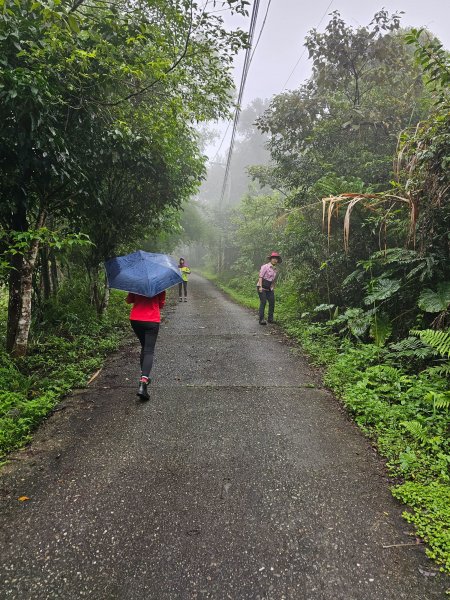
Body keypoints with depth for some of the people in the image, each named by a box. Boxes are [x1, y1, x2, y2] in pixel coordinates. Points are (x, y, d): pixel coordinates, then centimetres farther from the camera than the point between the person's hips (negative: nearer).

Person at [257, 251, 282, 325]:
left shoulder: (275, 270, 14)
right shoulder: (265, 266, -7)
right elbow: (260, 276, -12)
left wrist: (272, 288, 11)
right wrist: (260, 287, -20)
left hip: (269, 289, 7)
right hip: (262, 288, -7)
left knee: (272, 302, 3)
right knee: (263, 302, -12)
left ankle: (270, 318, 14)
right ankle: (261, 320, -10)